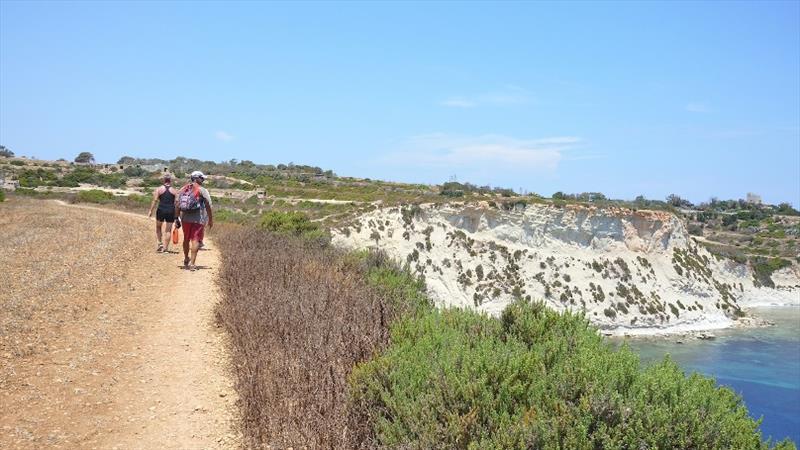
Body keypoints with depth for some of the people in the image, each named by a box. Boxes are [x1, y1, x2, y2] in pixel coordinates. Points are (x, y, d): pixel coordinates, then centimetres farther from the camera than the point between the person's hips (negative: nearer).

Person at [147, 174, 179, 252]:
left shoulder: (159, 189, 1)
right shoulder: (174, 190, 5)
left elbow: (155, 200, -7)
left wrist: (151, 211, -5)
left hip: (161, 210, -1)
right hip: (171, 211, 1)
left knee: (158, 227, 19)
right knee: (168, 230, 6)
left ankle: (160, 243, 8)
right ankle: (165, 247, 4)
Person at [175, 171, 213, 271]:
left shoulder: (182, 189, 10)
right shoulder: (203, 190, -6)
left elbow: (177, 204, 10)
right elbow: (208, 206, -8)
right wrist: (211, 220, -1)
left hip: (185, 218, 5)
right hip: (198, 219, -5)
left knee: (186, 239, 20)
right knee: (195, 240, -4)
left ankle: (186, 259, 39)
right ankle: (192, 263, -8)